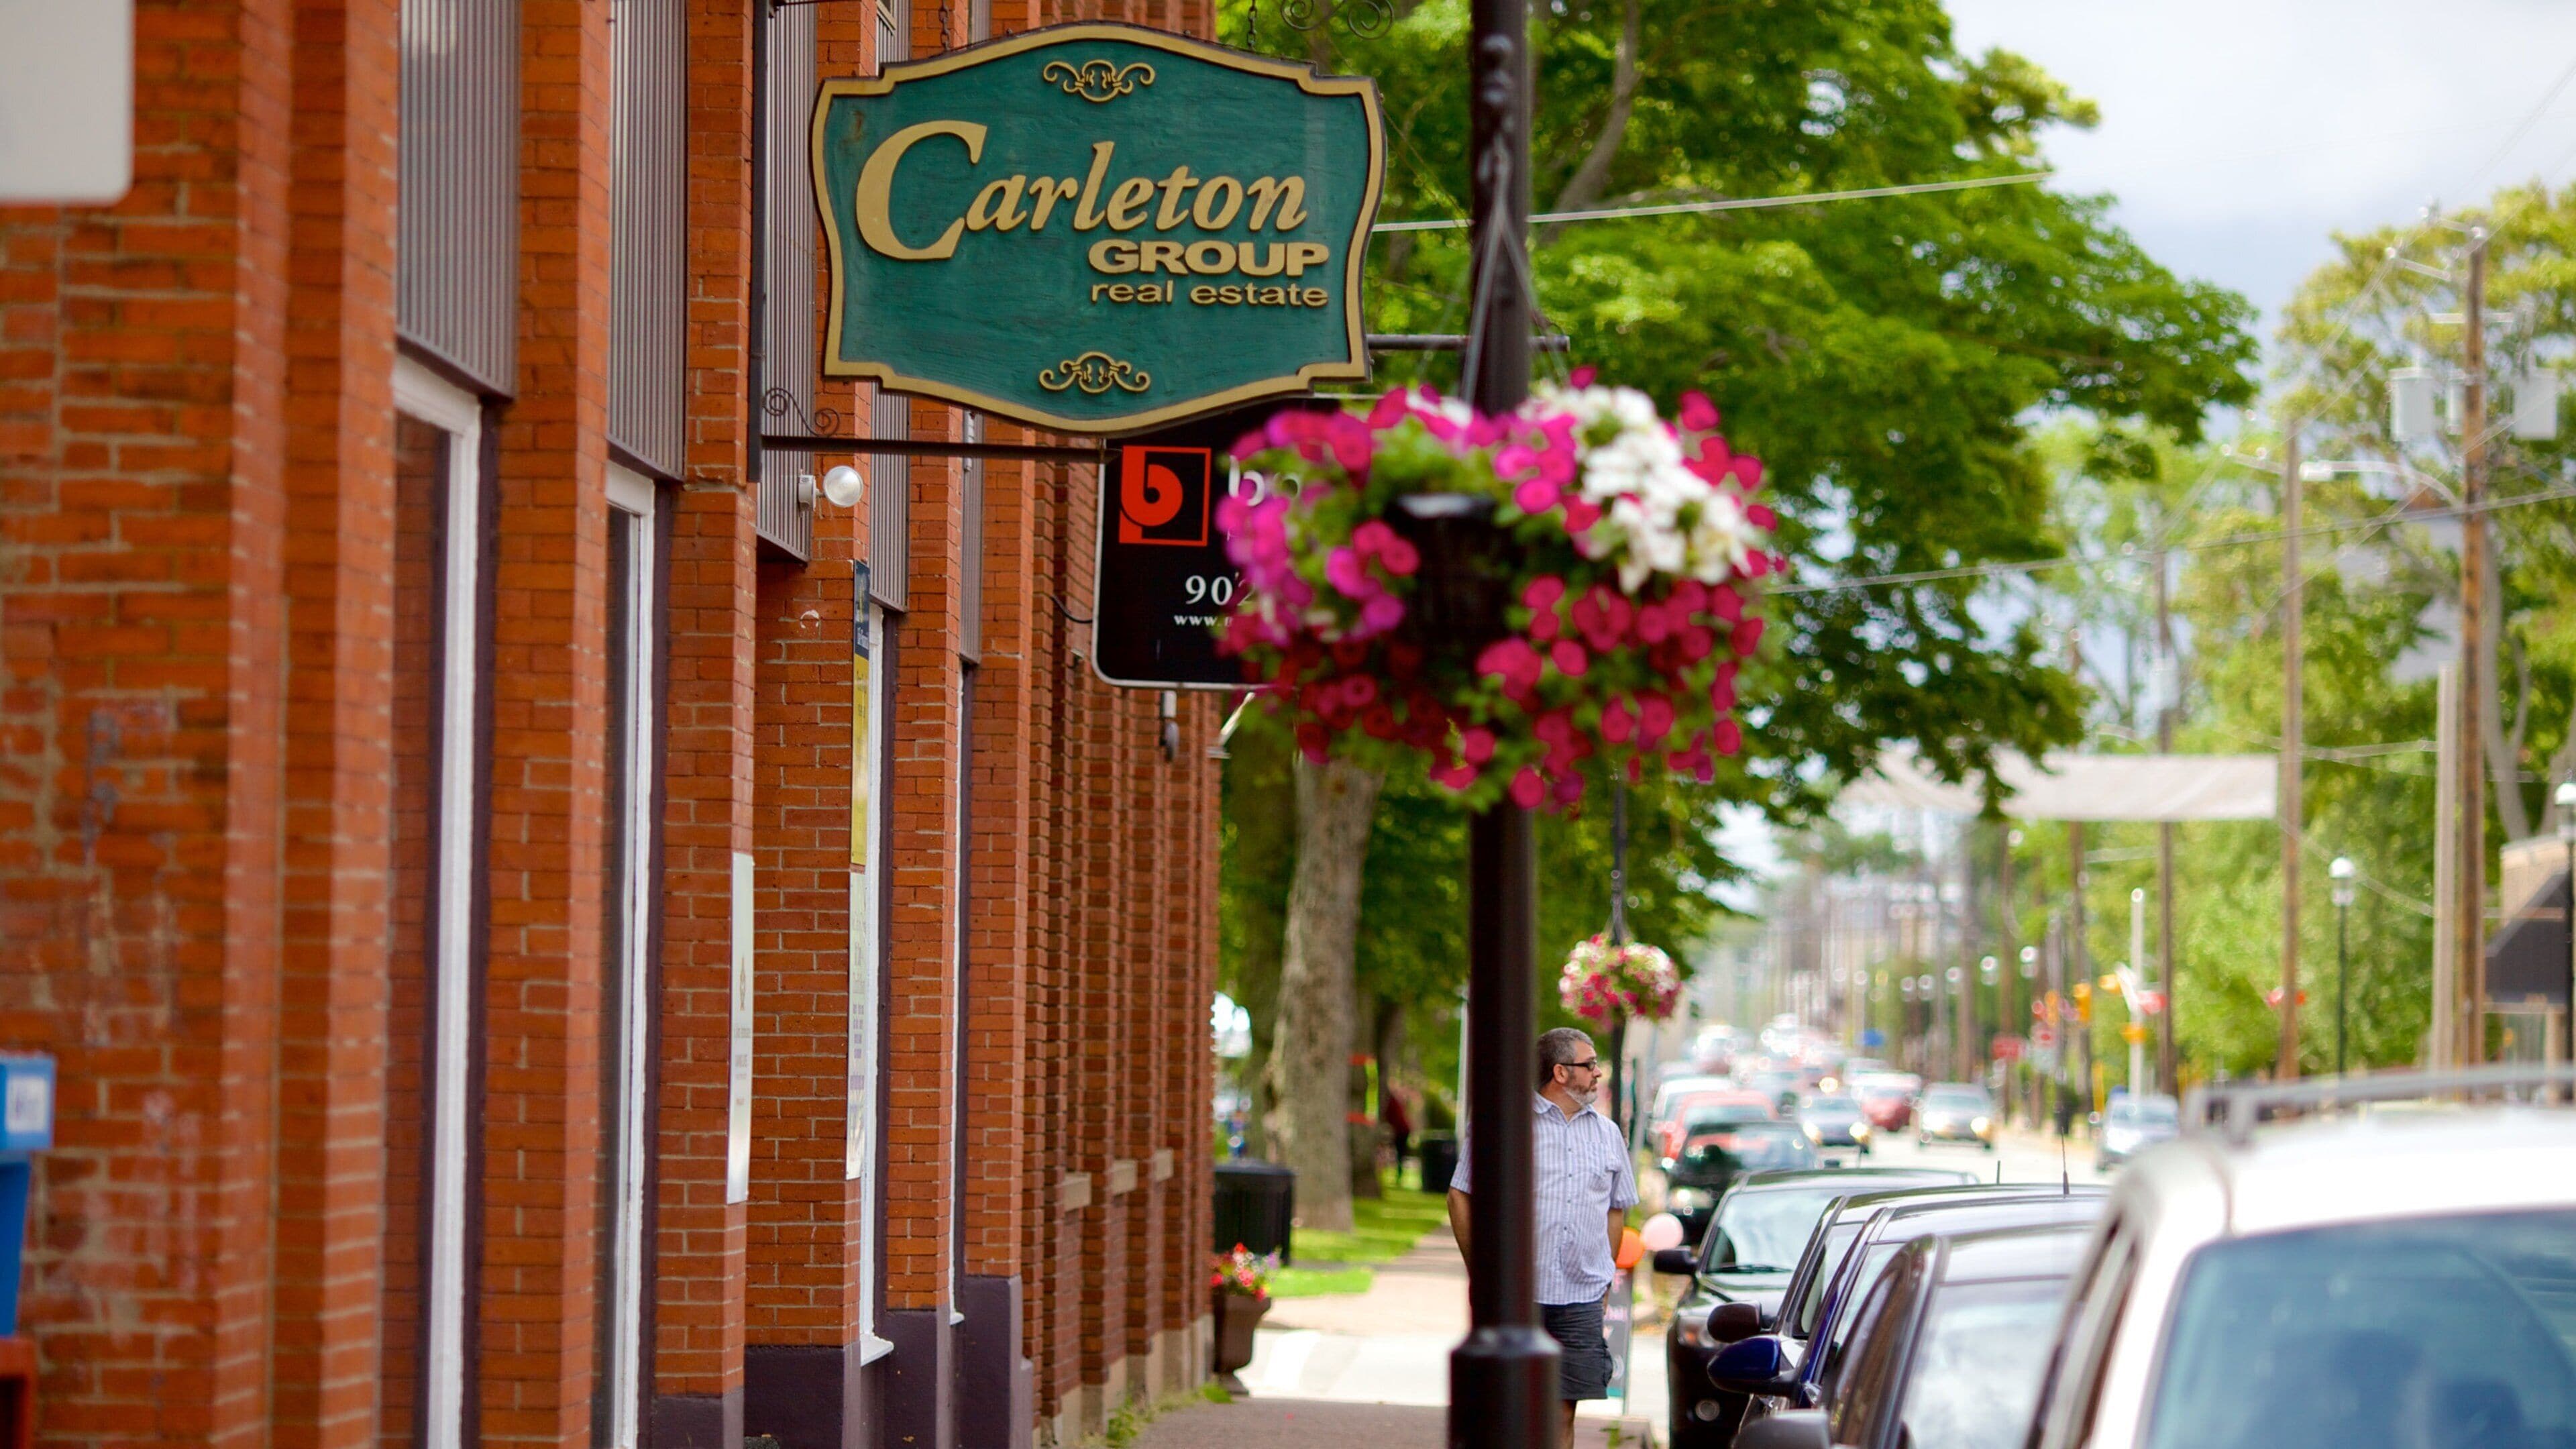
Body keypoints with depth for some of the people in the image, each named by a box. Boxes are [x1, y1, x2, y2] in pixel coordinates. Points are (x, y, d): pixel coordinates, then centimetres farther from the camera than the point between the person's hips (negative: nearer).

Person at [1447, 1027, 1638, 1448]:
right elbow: (1460, 1197, 2)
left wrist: (1606, 1278, 15)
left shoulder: (1607, 1133, 15)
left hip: (1582, 1301, 4)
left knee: (1565, 1411, 0)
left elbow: (1617, 1208, 23)